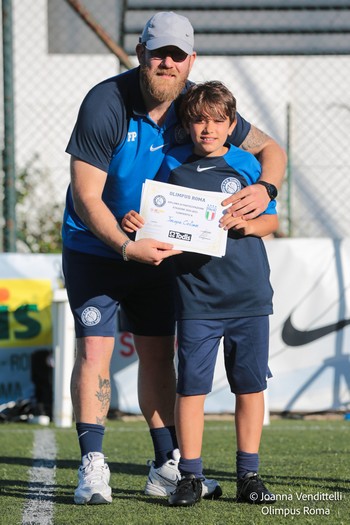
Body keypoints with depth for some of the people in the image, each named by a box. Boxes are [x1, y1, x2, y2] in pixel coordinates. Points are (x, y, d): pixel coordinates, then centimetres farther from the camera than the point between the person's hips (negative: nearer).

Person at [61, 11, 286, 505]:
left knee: (158, 353, 8)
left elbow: (270, 149, 0)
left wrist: (264, 190, -22)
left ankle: (167, 468, 14)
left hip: (156, 250, 5)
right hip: (95, 246, -5)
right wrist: (127, 246, -37)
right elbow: (86, 196, -23)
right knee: (95, 348, -12)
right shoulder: (106, 103, -23)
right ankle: (93, 468, -11)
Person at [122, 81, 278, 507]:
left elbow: (271, 220, 8)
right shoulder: (173, 166, 5)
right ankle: (190, 476, 6)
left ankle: (248, 476, 13)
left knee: (250, 385, 5)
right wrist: (134, 223, -8)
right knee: (191, 386, -2)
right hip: (196, 299, -1)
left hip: (249, 295, 1)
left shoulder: (246, 165, 4)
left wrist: (247, 224, -12)